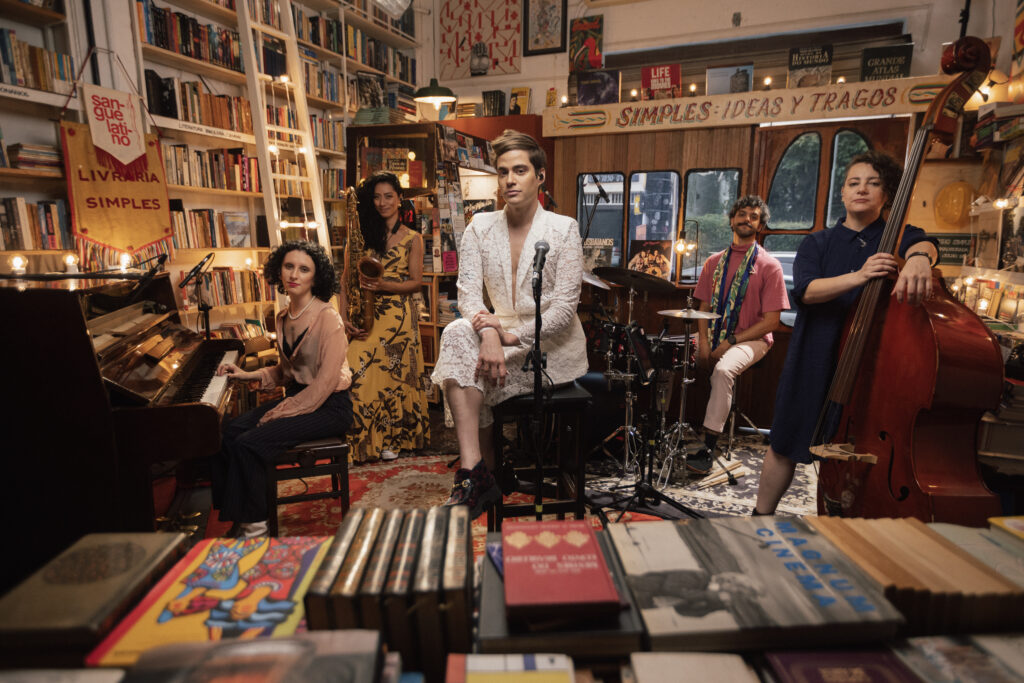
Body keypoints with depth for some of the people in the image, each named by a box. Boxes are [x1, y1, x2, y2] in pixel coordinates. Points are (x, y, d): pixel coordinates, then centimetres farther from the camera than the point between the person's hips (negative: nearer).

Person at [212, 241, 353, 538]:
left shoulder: (327, 318, -17)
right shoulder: (284, 318, 9)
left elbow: (326, 382, -21)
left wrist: (283, 412, -18)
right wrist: (248, 375, 10)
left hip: (328, 406, -8)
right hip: (296, 397, 8)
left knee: (250, 443, -20)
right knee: (228, 431, -6)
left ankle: (256, 525, -1)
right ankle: (235, 514, 6)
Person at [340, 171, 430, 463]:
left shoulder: (412, 238, 7)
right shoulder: (360, 233, 12)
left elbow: (416, 282, 1)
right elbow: (346, 280, 9)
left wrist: (384, 285, -16)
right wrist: (344, 316, -4)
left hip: (397, 315, -2)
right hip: (363, 317, 2)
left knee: (392, 375, -1)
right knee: (355, 372, -10)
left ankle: (391, 439, 16)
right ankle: (360, 441, 5)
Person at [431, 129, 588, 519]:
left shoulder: (563, 229, -4)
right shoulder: (480, 227, 6)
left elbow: (564, 307, -11)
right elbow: (468, 292, -6)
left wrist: (513, 336, -24)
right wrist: (488, 333, -28)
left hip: (552, 346, -3)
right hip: (501, 335, 4)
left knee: (470, 371, -26)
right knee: (456, 334, -29)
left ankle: (474, 474, -11)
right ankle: (477, 474, -29)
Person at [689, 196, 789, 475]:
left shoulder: (769, 266, -4)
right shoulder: (715, 262, 11)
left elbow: (771, 321, -9)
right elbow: (704, 307, 10)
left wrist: (730, 342, -17)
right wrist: (704, 341, -8)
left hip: (751, 339, -5)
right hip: (714, 335, 5)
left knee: (723, 369, -35)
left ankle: (709, 448, -29)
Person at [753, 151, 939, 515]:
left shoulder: (897, 237, 6)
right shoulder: (818, 243, 7)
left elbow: (922, 242, -20)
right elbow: (805, 290, -12)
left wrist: (919, 257, -44)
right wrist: (857, 277, -30)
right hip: (815, 362, 1)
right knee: (785, 446, 7)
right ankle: (761, 516, 24)